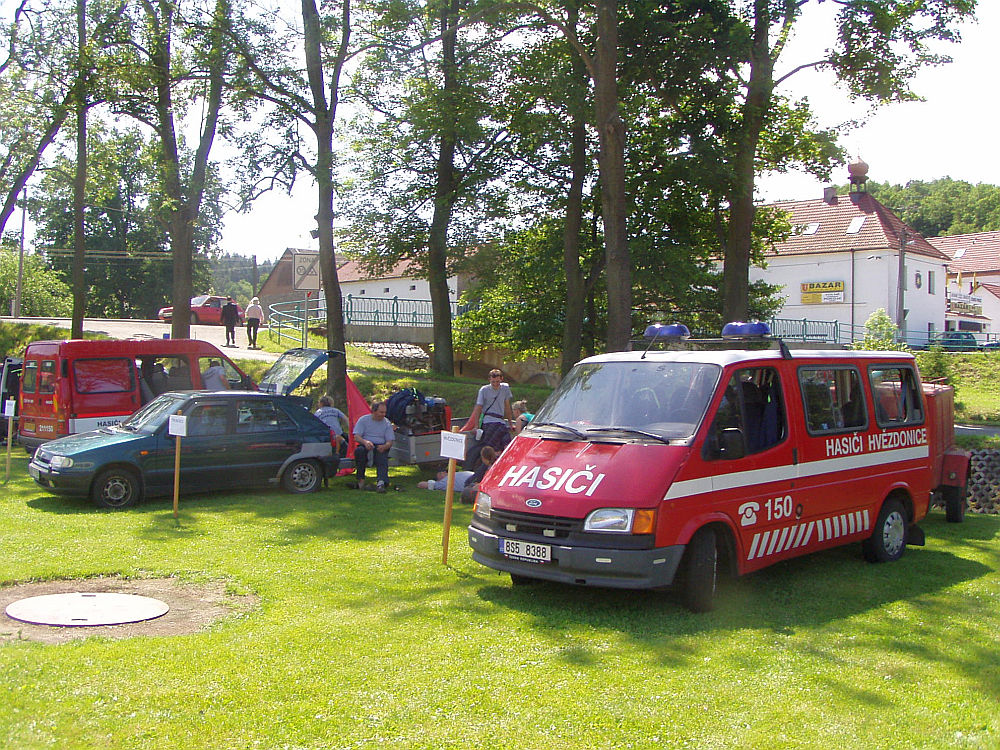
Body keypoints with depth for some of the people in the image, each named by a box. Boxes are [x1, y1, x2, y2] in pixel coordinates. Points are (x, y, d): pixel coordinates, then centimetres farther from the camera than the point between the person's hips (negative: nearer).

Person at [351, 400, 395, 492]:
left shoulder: (387, 423, 12)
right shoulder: (363, 420, 8)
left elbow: (390, 442, 6)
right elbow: (356, 437, -1)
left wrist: (384, 447, -19)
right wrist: (365, 442, -24)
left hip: (380, 447, 1)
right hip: (366, 446, 0)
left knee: (382, 458, -32)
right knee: (359, 450, -34)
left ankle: (381, 482, -54)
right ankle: (361, 480, -33)